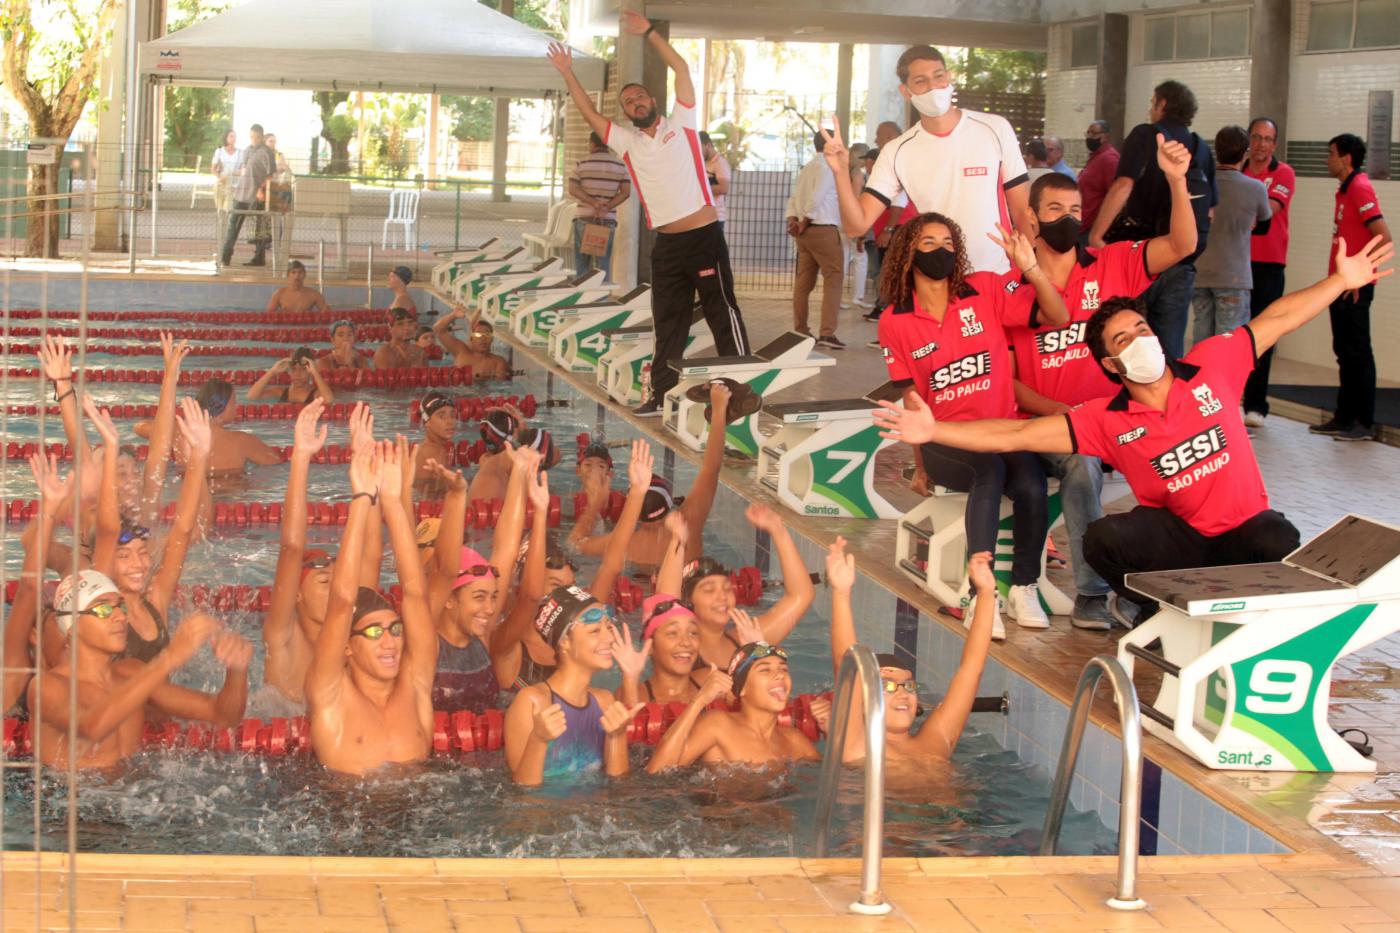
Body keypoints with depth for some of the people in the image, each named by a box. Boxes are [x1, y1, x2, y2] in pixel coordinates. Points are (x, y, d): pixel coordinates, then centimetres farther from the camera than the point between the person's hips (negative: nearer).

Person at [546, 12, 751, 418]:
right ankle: (662, 395, 14)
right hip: (666, 244, 5)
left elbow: (682, 69, -4)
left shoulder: (680, 124, 2)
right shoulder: (627, 142, 13)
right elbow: (590, 114, 12)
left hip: (704, 236, -5)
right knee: (667, 323, 9)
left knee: (722, 311, -3)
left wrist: (649, 33, -7)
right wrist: (568, 74, 6)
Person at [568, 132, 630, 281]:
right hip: (608, 220, 1)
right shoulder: (620, 165, 4)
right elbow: (626, 192, -2)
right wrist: (607, 207, -9)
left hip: (584, 218, -1)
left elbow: (573, 189, -8)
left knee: (581, 263, 6)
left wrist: (594, 203, -14)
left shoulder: (582, 163, -1)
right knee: (603, 264, 4)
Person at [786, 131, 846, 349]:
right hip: (823, 229, -9)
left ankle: (800, 331, 15)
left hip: (806, 231, 9)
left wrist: (792, 220, 2)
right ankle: (827, 332, -14)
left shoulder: (807, 168, 17)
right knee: (834, 279, -7)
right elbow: (816, 197, -20)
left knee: (804, 281, 11)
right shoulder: (827, 167, -10)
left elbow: (794, 198, 14)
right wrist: (804, 223, -13)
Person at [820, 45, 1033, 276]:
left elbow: (1023, 211, 2)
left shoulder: (994, 130, -1)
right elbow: (857, 225, -6)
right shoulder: (897, 153, 0)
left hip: (996, 277, -1)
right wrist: (842, 172, -21)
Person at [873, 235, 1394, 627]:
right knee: (1103, 539, -31)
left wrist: (1341, 281, 4)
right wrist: (933, 431, -21)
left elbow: (1275, 320, 6)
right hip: (1177, 535, -1)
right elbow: (1014, 436, -12)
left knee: (1282, 545, -35)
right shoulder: (1108, 421, -7)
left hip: (1245, 527, 1)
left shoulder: (1212, 367, -3)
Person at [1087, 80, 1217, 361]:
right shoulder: (1202, 149, 13)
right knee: (1170, 350, 7)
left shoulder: (1146, 135, -3)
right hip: (1183, 263, 5)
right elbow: (1211, 209, 15)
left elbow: (1123, 186, -16)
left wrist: (1096, 236, -17)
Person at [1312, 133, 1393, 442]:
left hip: (1355, 288, -10)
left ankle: (1364, 423, -1)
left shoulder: (1360, 188, -14)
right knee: (1344, 351, 12)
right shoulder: (1345, 190, 16)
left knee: (1357, 352, -5)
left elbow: (1383, 237, -21)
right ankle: (1345, 417, 18)